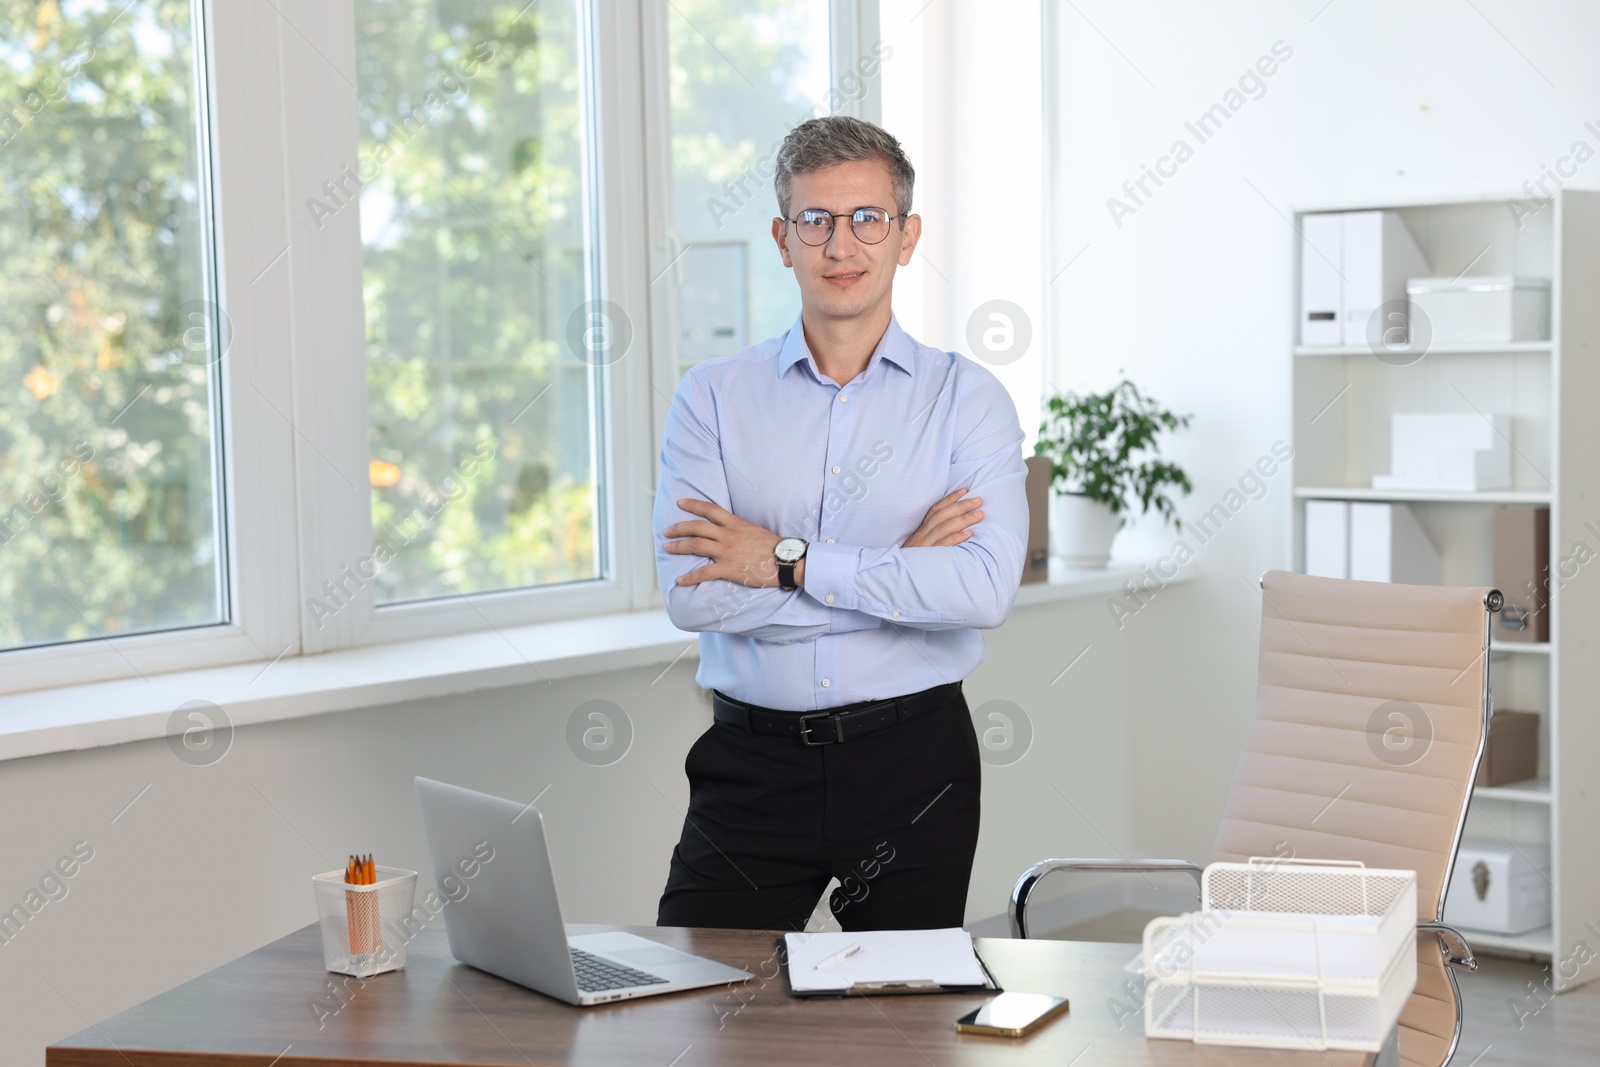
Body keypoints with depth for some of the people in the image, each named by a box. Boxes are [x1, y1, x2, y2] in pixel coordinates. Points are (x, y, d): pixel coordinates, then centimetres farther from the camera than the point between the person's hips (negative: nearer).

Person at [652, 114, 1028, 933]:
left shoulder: (967, 397, 0)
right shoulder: (713, 396, 1)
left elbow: (986, 588, -16)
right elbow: (690, 594, -12)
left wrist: (788, 561, -16)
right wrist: (901, 569, -13)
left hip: (913, 761, 0)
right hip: (753, 764, 1)